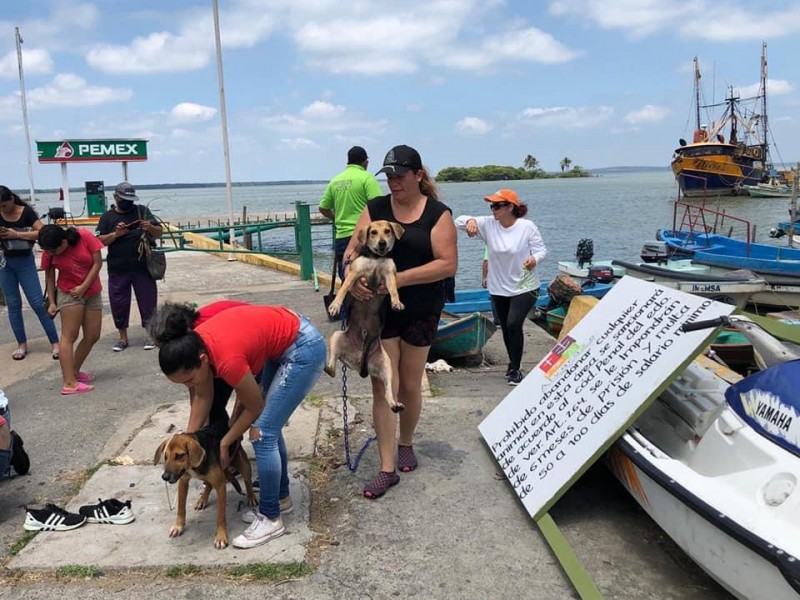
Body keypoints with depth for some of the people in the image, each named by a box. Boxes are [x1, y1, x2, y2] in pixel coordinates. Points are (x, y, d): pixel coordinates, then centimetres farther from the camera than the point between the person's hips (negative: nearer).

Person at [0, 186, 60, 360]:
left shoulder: (26, 212, -11)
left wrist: (17, 234, -24)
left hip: (25, 261, -3)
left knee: (38, 303, -4)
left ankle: (55, 342, 1)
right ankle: (22, 344, 16)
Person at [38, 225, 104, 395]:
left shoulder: (85, 237, -16)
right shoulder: (49, 253, -12)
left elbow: (98, 262, -13)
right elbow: (50, 276, -3)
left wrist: (83, 287, -15)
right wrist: (52, 302, -8)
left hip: (92, 293, 2)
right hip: (69, 294, -2)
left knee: (93, 336, 4)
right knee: (69, 336, -9)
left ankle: (75, 371, 22)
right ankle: (69, 383, -14)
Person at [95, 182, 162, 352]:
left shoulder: (142, 211, 4)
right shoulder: (107, 216, 5)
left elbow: (159, 232, 4)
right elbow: (100, 241, 0)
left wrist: (150, 228, -18)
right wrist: (116, 234, -16)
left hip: (143, 268, -1)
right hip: (117, 270, 1)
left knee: (147, 301, 4)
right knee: (118, 303, 7)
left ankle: (149, 335, 17)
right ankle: (123, 338, 21)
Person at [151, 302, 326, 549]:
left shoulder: (227, 359, -33)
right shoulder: (195, 345, -11)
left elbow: (255, 408, -14)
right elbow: (202, 398, 4)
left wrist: (225, 442, -1)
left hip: (305, 349, -9)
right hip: (282, 342, 9)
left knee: (262, 432, -6)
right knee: (268, 425, 17)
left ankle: (271, 519, 6)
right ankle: (280, 495, 34)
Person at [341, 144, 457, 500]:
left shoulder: (437, 213, -5)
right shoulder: (375, 208, 2)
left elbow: (448, 263, -14)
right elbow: (352, 250, -4)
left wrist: (400, 278, -23)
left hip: (421, 310, -1)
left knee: (410, 385, 13)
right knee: (383, 387, -1)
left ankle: (405, 444, 39)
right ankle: (387, 469, 5)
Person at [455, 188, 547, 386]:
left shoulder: (527, 227, -13)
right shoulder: (489, 224, -6)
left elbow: (541, 250, -8)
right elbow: (459, 221, -7)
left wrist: (534, 259, -31)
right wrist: (470, 220, -30)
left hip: (524, 287, -4)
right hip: (498, 288, 5)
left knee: (514, 325, -18)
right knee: (506, 328, 14)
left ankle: (515, 369, -3)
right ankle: (514, 365, 36)